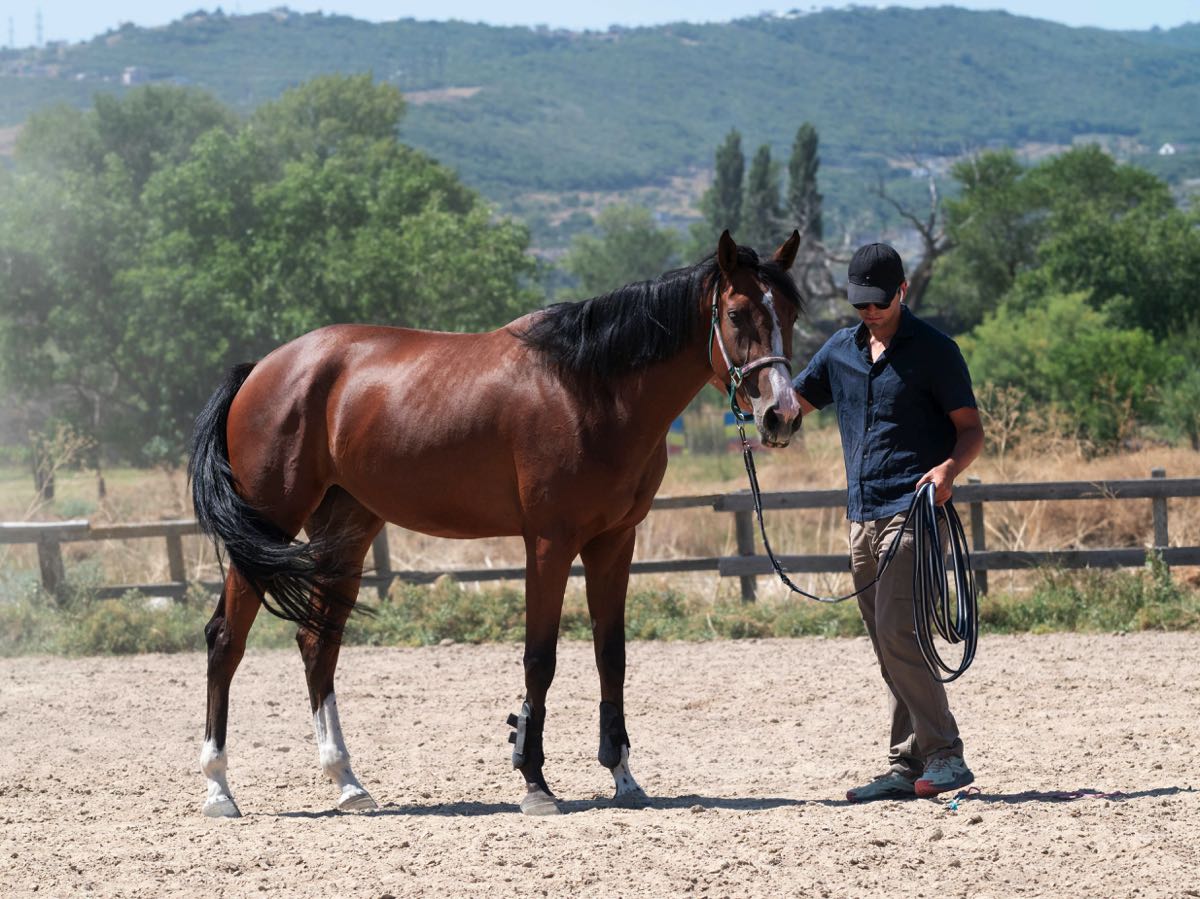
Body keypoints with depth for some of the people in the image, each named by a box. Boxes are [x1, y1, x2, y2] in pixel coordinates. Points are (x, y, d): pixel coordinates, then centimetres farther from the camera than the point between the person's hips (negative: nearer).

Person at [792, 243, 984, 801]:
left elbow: (971, 429, -4)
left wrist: (949, 467, -24)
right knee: (888, 648, 7)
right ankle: (906, 766, 10)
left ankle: (945, 755, -15)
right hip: (863, 517, 7)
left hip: (913, 510, -7)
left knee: (896, 634, -18)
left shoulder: (932, 350, -4)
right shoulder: (842, 350, 14)